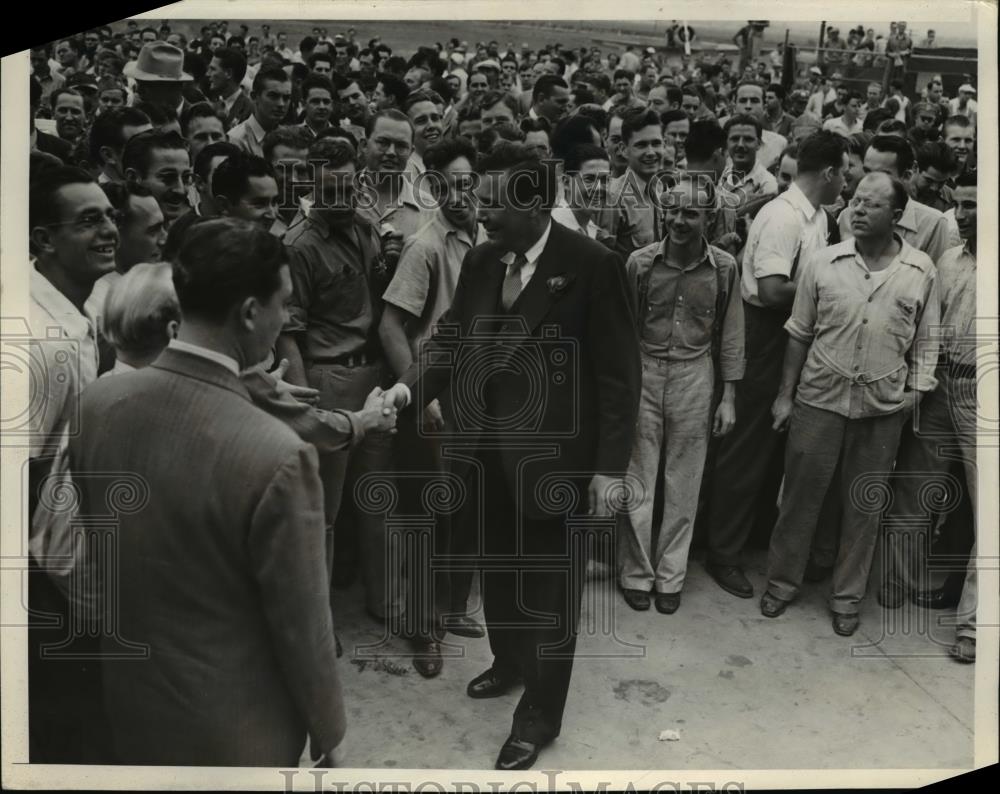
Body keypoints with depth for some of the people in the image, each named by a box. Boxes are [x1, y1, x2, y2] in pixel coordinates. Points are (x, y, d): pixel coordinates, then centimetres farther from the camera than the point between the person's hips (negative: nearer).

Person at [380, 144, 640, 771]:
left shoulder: (592, 265, -15)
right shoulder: (480, 261, 3)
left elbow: (618, 373, -13)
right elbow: (453, 341, 5)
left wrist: (610, 467, -14)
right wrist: (411, 387, -15)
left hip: (556, 452, -5)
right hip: (490, 447, 6)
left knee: (550, 585, 9)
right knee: (499, 569, 21)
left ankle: (540, 713, 27)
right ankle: (509, 661, 47)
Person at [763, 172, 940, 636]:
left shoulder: (922, 271, -1)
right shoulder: (823, 263, -2)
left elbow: (926, 342, 6)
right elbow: (799, 334, 3)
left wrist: (916, 390, -4)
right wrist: (785, 395, 3)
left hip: (883, 408, 1)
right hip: (819, 399, 0)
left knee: (863, 508, 11)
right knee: (801, 496, 8)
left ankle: (847, 597, 27)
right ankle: (782, 583, 25)